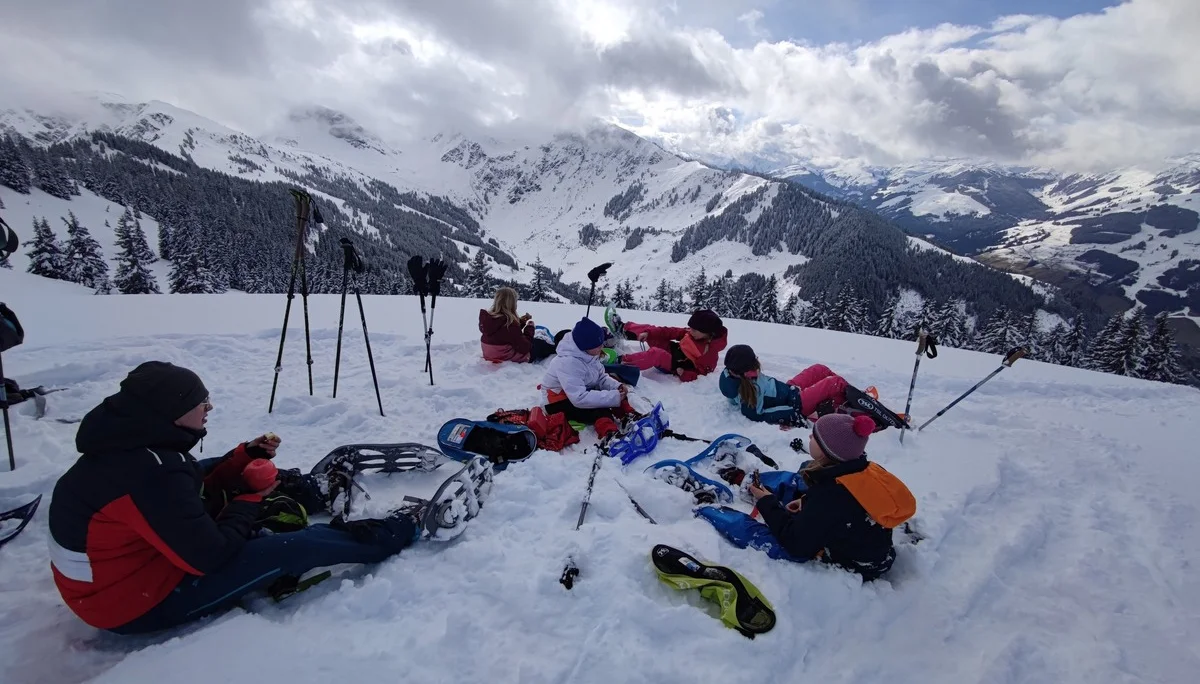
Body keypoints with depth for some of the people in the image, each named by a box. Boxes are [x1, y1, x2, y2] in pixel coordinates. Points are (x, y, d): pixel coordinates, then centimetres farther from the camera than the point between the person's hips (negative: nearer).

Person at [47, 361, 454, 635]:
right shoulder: (152, 472, -34)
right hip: (137, 603, -10)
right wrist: (250, 500, -13)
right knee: (287, 550, -13)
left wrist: (245, 458, 0)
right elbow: (209, 555, -28)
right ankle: (391, 535, 1)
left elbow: (196, 489, 10)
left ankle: (310, 490, 30)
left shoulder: (134, 445, -3)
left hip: (116, 571, 10)